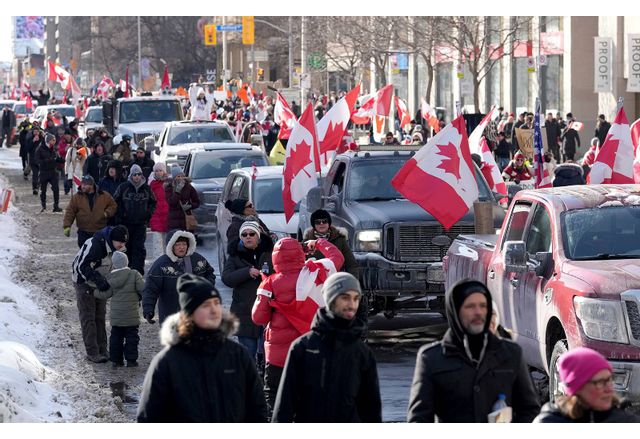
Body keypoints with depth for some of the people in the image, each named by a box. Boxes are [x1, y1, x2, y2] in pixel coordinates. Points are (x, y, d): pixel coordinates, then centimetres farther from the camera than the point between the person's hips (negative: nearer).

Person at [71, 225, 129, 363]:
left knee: (100, 317, 10)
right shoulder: (94, 245, -31)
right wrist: (99, 281, -38)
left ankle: (102, 350, 16)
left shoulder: (114, 246, -4)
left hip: (100, 284, 8)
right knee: (88, 318, -5)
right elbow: (82, 266, -32)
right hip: (84, 283, -8)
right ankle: (92, 353, -3)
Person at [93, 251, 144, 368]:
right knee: (131, 336, 5)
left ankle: (116, 359, 14)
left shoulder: (109, 278, -1)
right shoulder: (134, 275, -9)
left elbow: (105, 294, 2)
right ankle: (131, 360, 3)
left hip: (115, 314, 3)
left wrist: (94, 293, 19)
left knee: (116, 337, 12)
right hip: (131, 314, -3)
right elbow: (143, 289, -11)